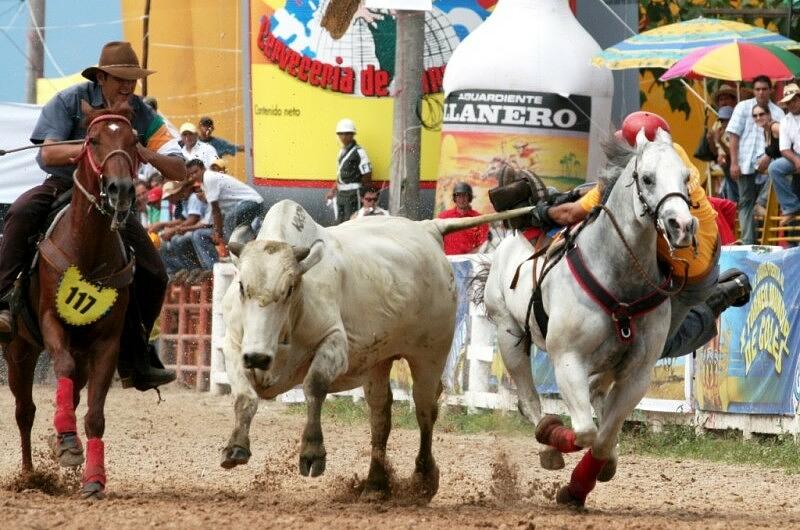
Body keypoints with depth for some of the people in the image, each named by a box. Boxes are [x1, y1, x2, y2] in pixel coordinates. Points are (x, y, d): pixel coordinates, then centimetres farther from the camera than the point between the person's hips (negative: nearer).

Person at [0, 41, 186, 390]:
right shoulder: (71, 101, -10)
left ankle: (134, 360, 10)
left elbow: (179, 172, -6)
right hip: (63, 187, -3)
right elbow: (49, 153, -19)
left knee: (153, 276, -7)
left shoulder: (143, 116, -3)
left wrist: (149, 156, -27)